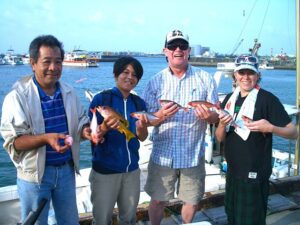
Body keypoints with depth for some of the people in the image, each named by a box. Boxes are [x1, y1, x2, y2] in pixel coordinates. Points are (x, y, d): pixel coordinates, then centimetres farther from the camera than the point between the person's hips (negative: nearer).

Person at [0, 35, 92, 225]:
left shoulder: (69, 93, 2)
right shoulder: (17, 97, -14)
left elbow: (81, 123, 9)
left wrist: (86, 131, -14)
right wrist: (45, 138, -31)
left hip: (66, 169, 5)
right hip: (35, 173, -4)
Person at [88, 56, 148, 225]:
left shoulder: (139, 103, 2)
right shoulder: (101, 99, -12)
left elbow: (142, 137, 5)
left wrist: (141, 127, -17)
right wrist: (104, 127, -31)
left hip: (132, 170, 4)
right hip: (104, 170, -4)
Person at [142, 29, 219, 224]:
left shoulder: (205, 79, 1)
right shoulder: (156, 82, 1)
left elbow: (217, 116, 2)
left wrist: (209, 116, -21)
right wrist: (161, 115, -21)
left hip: (193, 155, 0)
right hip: (163, 154, 0)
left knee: (192, 201, 14)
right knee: (157, 201, 10)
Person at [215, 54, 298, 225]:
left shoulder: (267, 99, -12)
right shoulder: (230, 99, 5)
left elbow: (294, 133, -12)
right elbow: (220, 138, 7)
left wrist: (270, 128, -30)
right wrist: (222, 124, -14)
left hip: (254, 173, -6)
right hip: (233, 171, 6)